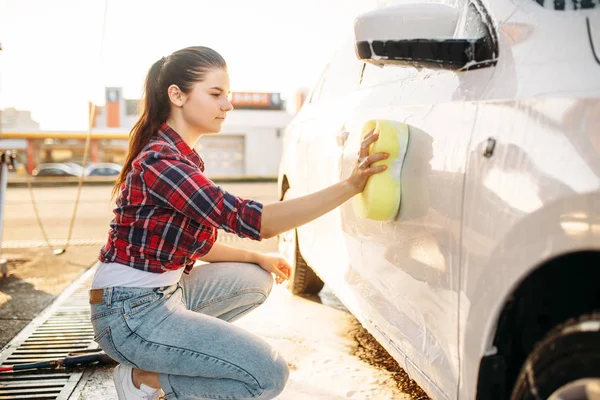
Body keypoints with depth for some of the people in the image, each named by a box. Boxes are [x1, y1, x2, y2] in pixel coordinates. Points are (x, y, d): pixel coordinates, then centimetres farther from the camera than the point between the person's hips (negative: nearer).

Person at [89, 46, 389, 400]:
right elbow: (253, 220, -31)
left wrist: (258, 257, 6)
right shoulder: (159, 161, -23)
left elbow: (195, 245, 15)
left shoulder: (185, 158, 9)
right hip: (131, 312, -10)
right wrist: (351, 186, -35)